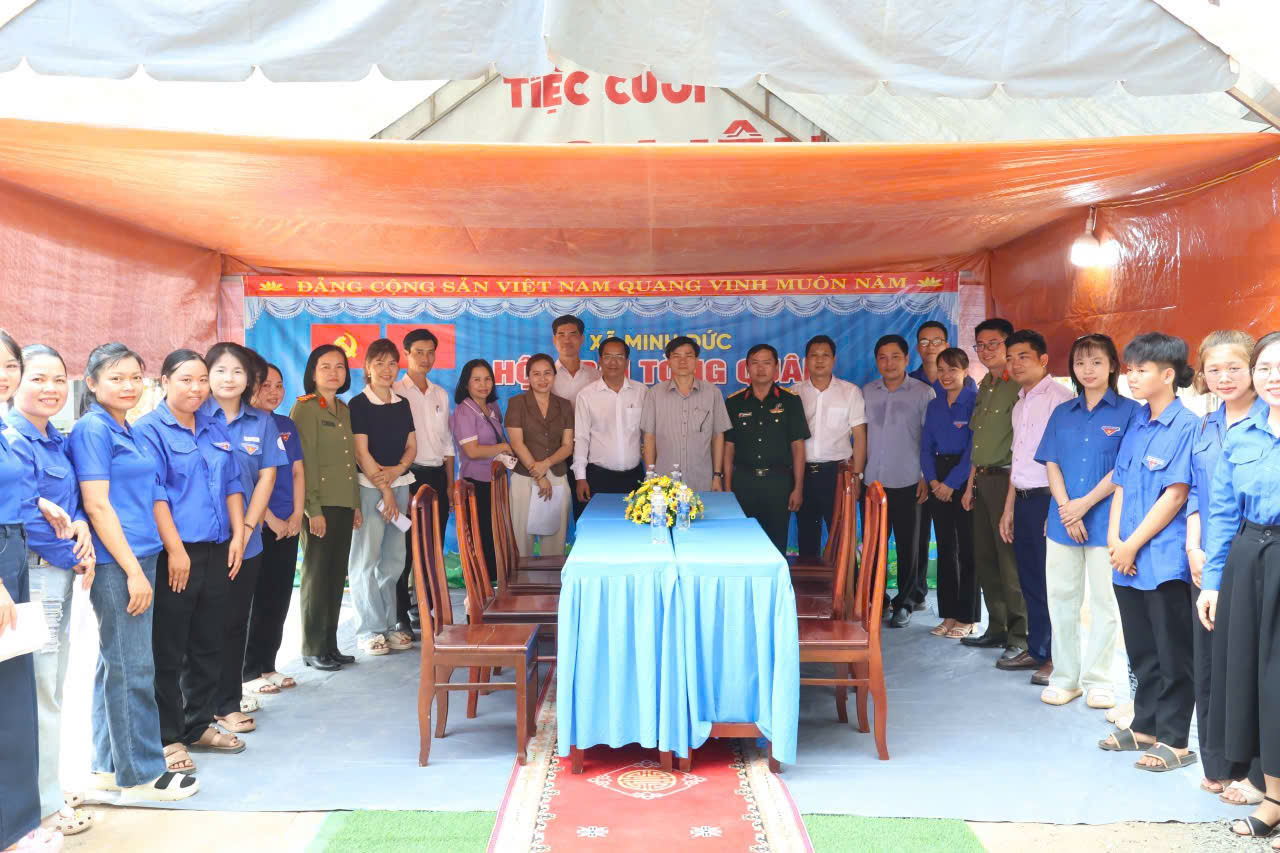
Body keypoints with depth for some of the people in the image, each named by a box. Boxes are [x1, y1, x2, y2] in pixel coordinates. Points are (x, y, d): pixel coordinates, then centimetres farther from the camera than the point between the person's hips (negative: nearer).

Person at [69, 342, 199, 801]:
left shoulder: (129, 431, 15)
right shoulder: (92, 429, -10)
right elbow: (96, 505, -15)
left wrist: (142, 565, 17)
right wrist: (133, 570, -16)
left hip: (138, 557, 9)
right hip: (115, 563, -9)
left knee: (116, 663, 14)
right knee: (133, 667, -3)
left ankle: (110, 766, 24)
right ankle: (141, 772, 7)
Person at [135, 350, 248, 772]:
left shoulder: (216, 430, 13)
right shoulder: (150, 429, -7)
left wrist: (238, 535, 6)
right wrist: (175, 549, -18)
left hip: (217, 553, 7)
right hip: (174, 555, -6)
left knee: (209, 645, 15)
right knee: (168, 651, 3)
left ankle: (199, 725, 28)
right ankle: (167, 737, 14)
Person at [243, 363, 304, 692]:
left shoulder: (287, 426, 12)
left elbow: (298, 473, 11)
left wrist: (297, 515, 0)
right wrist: (271, 519, -14)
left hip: (288, 526, 6)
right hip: (257, 525, -6)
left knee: (280, 597, 10)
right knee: (257, 598, 0)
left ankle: (268, 665, 21)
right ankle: (250, 672, 10)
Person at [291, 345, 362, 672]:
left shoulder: (344, 410, 15)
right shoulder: (305, 408, -7)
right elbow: (304, 462, -13)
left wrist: (356, 504, 15)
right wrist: (313, 509, -18)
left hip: (343, 505, 7)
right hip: (319, 505, -7)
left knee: (337, 576, 10)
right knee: (317, 576, 0)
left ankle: (330, 645, 18)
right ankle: (313, 649, 9)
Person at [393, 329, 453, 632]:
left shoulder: (440, 394, 13)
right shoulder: (395, 392, -5)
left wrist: (450, 483, 12)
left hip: (437, 475, 6)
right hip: (410, 474, -5)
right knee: (405, 547, -3)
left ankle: (425, 607, 21)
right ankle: (401, 614, 6)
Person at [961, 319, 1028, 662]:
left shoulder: (1018, 386, -11)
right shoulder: (985, 386, 16)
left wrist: (1013, 485, -19)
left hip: (1006, 478, -9)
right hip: (983, 480, 9)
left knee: (1010, 559, -5)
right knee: (985, 558, 13)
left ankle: (1020, 635, 5)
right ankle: (997, 628, 23)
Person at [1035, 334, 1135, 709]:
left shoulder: (1128, 411, -1)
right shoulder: (1062, 413, 11)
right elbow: (1050, 463, 6)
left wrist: (1085, 503, -13)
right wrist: (1065, 508, -8)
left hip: (1105, 520, -4)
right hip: (1062, 519, 4)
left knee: (1104, 600, 3)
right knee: (1061, 598, 8)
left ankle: (1097, 680, 15)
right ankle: (1064, 677, 19)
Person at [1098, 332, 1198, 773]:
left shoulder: (1186, 425, -11)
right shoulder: (1136, 422, 11)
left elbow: (1175, 495, -15)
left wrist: (1133, 545, -12)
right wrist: (1114, 539, -1)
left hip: (1164, 559, -7)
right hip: (1126, 557, 7)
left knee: (1172, 654, 5)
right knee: (1141, 650, 17)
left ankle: (1174, 741, 16)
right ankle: (1145, 727, 31)